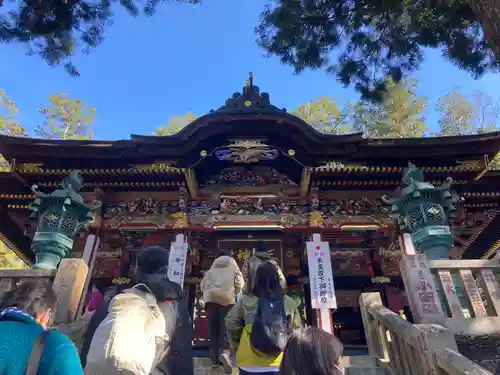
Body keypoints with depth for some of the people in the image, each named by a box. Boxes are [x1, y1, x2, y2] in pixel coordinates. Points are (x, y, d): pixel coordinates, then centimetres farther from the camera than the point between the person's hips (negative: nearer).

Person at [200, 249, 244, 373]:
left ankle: (214, 358, 7)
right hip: (227, 299, -2)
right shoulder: (234, 268, 15)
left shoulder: (211, 270, 20)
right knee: (226, 327, -7)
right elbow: (240, 283, 1)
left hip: (211, 299, 2)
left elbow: (203, 284, 8)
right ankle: (225, 352, -30)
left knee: (213, 329, 6)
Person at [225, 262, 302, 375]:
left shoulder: (245, 300, -9)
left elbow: (231, 323, -2)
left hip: (249, 362, -1)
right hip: (279, 362, 1)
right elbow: (296, 330, 2)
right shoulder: (288, 302, -5)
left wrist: (236, 344, 13)